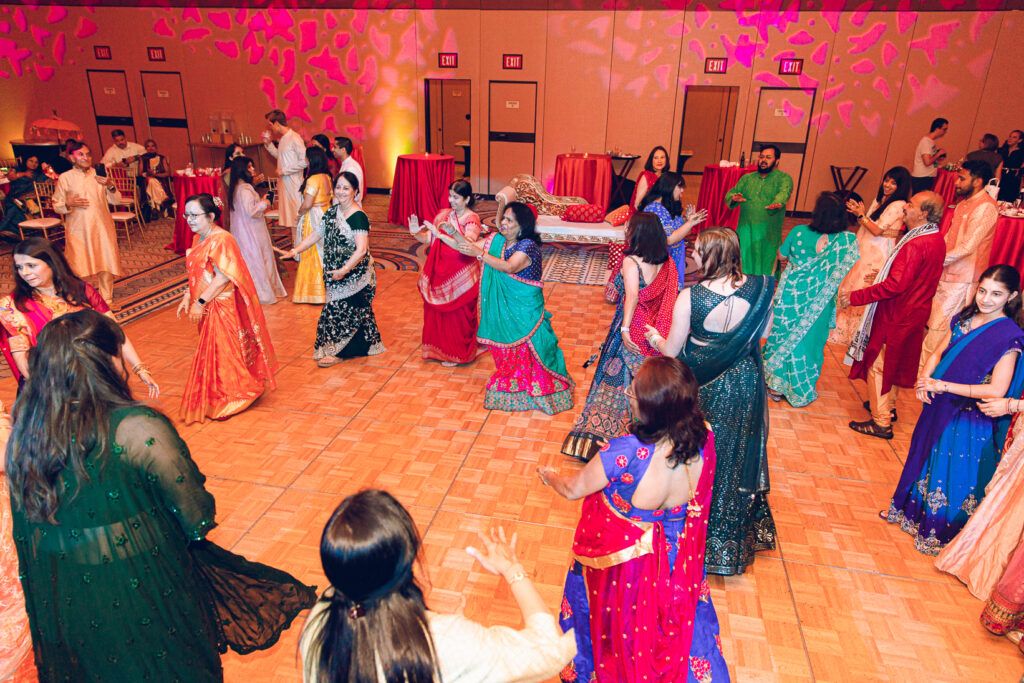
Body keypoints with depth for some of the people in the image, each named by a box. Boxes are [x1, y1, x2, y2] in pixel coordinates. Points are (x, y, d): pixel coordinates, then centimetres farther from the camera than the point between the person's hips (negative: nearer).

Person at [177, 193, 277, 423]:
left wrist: (200, 302, -22)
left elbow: (222, 277, -23)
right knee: (211, 353, 17)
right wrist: (187, 297, 5)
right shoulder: (201, 239, 10)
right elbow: (197, 274, 16)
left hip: (221, 307, -9)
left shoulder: (221, 240, -19)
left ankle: (227, 403, 16)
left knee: (222, 352, 0)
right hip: (207, 308, 9)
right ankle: (218, 398, 31)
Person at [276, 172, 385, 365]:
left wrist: (344, 270, -34)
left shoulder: (358, 217, -18)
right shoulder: (332, 212, 7)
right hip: (335, 274, 7)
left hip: (354, 276, -7)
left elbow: (361, 250, -27)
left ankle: (337, 351, 15)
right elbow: (315, 235, 14)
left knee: (342, 309, 0)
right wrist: (293, 252, 6)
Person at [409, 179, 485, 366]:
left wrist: (440, 234, -31)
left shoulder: (472, 220, -11)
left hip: (461, 276, -5)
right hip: (440, 272, 6)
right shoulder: (443, 214, 5)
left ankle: (457, 354, 23)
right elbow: (430, 239, 5)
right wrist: (417, 233, -15)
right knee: (437, 312, 13)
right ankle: (440, 349, 33)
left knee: (458, 314, 5)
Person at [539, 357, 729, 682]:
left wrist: (550, 476, 2)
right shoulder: (703, 438, -25)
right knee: (678, 618, 30)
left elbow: (573, 489, -21)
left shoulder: (626, 452, -39)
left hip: (622, 552, -3)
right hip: (677, 553, 3)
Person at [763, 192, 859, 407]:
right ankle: (801, 390, 31)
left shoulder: (798, 232, -13)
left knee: (783, 337, 17)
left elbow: (782, 255, 3)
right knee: (807, 340, 16)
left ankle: (776, 387, 28)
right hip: (818, 304, 0)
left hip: (791, 294, 0)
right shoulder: (847, 240, -16)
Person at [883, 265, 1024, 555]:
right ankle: (912, 510, 44)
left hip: (971, 419, -6)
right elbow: (939, 353, 9)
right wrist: (925, 379, -10)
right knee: (926, 460, 22)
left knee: (953, 473, 8)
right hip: (939, 406, 6)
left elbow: (997, 390, -23)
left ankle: (939, 533, 29)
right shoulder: (964, 318, 0)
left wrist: (943, 385, -21)